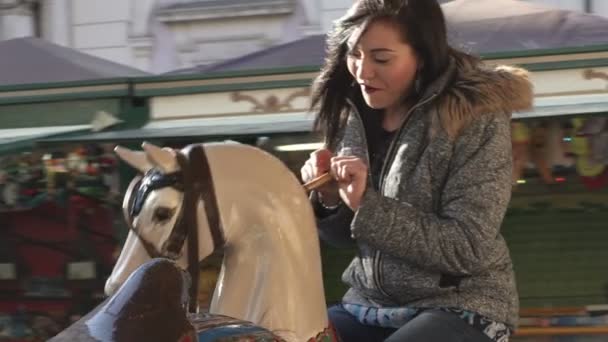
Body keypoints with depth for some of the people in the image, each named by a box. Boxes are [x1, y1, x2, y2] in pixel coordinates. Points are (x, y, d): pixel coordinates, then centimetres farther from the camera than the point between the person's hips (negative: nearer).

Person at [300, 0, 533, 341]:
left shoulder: (476, 118, -14)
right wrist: (329, 200, -9)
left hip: (461, 310, -6)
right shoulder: (356, 114, 3)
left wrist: (368, 205, -24)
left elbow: (470, 248, -19)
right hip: (371, 304, 6)